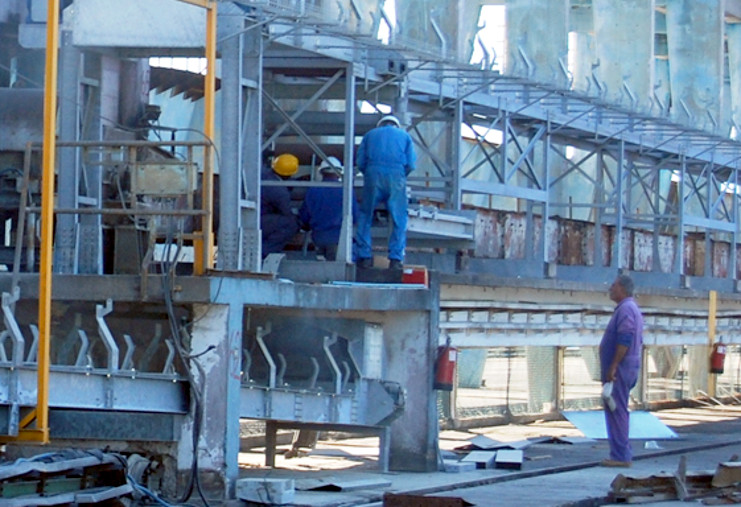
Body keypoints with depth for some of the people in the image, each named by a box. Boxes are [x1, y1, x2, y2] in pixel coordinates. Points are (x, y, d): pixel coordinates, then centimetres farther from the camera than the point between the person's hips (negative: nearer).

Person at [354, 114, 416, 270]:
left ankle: (364, 256, 2)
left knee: (365, 216, 8)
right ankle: (396, 258, -2)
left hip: (373, 175, 1)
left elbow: (360, 162, 13)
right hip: (397, 176, -1)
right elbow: (411, 164, 10)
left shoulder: (370, 135, 24)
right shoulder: (404, 136, 22)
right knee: (398, 219, 4)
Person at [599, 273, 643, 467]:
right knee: (618, 410, 14)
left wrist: (613, 366, -24)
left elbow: (624, 340, -24)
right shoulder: (633, 309, 19)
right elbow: (637, 341, 24)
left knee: (616, 410, -10)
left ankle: (620, 455, -11)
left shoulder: (625, 309, -14)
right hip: (629, 368, 11)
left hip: (620, 369, -11)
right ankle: (623, 453, 16)